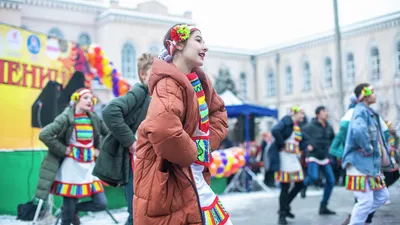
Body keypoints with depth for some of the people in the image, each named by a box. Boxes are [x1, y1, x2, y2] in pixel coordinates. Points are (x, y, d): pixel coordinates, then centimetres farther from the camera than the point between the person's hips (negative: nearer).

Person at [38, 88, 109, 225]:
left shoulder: (94, 118, 6)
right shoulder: (66, 117, -9)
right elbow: (44, 135, -18)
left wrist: (99, 149, 8)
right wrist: (63, 150, -15)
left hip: (89, 166, 5)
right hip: (72, 166, -5)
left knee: (101, 204, -2)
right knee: (68, 211, -1)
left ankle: (74, 209, 24)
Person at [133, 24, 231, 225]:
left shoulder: (199, 80, 8)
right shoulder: (169, 84, -21)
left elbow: (218, 111, 23)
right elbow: (161, 128, -40)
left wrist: (208, 142, 6)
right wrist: (191, 153, -22)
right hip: (168, 181, -9)